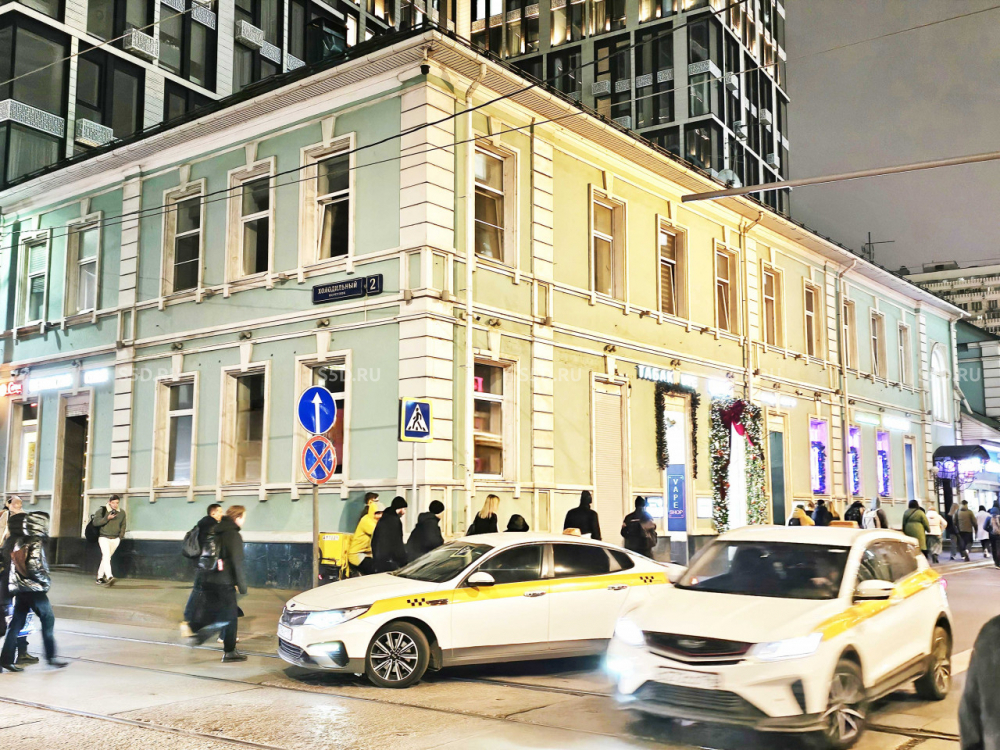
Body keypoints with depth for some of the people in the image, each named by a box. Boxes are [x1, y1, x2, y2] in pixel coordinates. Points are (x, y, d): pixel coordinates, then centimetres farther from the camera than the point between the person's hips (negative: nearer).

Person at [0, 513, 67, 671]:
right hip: (34, 589, -7)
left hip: (19, 588, 7)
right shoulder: (36, 543, -14)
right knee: (48, 620, 3)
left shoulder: (19, 542, 9)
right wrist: (46, 580, -9)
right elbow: (34, 566, -23)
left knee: (16, 623, 9)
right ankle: (51, 656, 7)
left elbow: (15, 564, 12)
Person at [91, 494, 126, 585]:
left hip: (115, 539, 4)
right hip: (104, 538, -4)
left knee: (106, 557, 10)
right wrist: (107, 518, -21)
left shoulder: (122, 513, 8)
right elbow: (95, 522, -12)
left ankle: (100, 577, 23)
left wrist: (121, 536, 9)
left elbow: (123, 525, 20)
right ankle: (109, 577, -32)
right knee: (106, 556, -20)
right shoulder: (102, 510, -5)